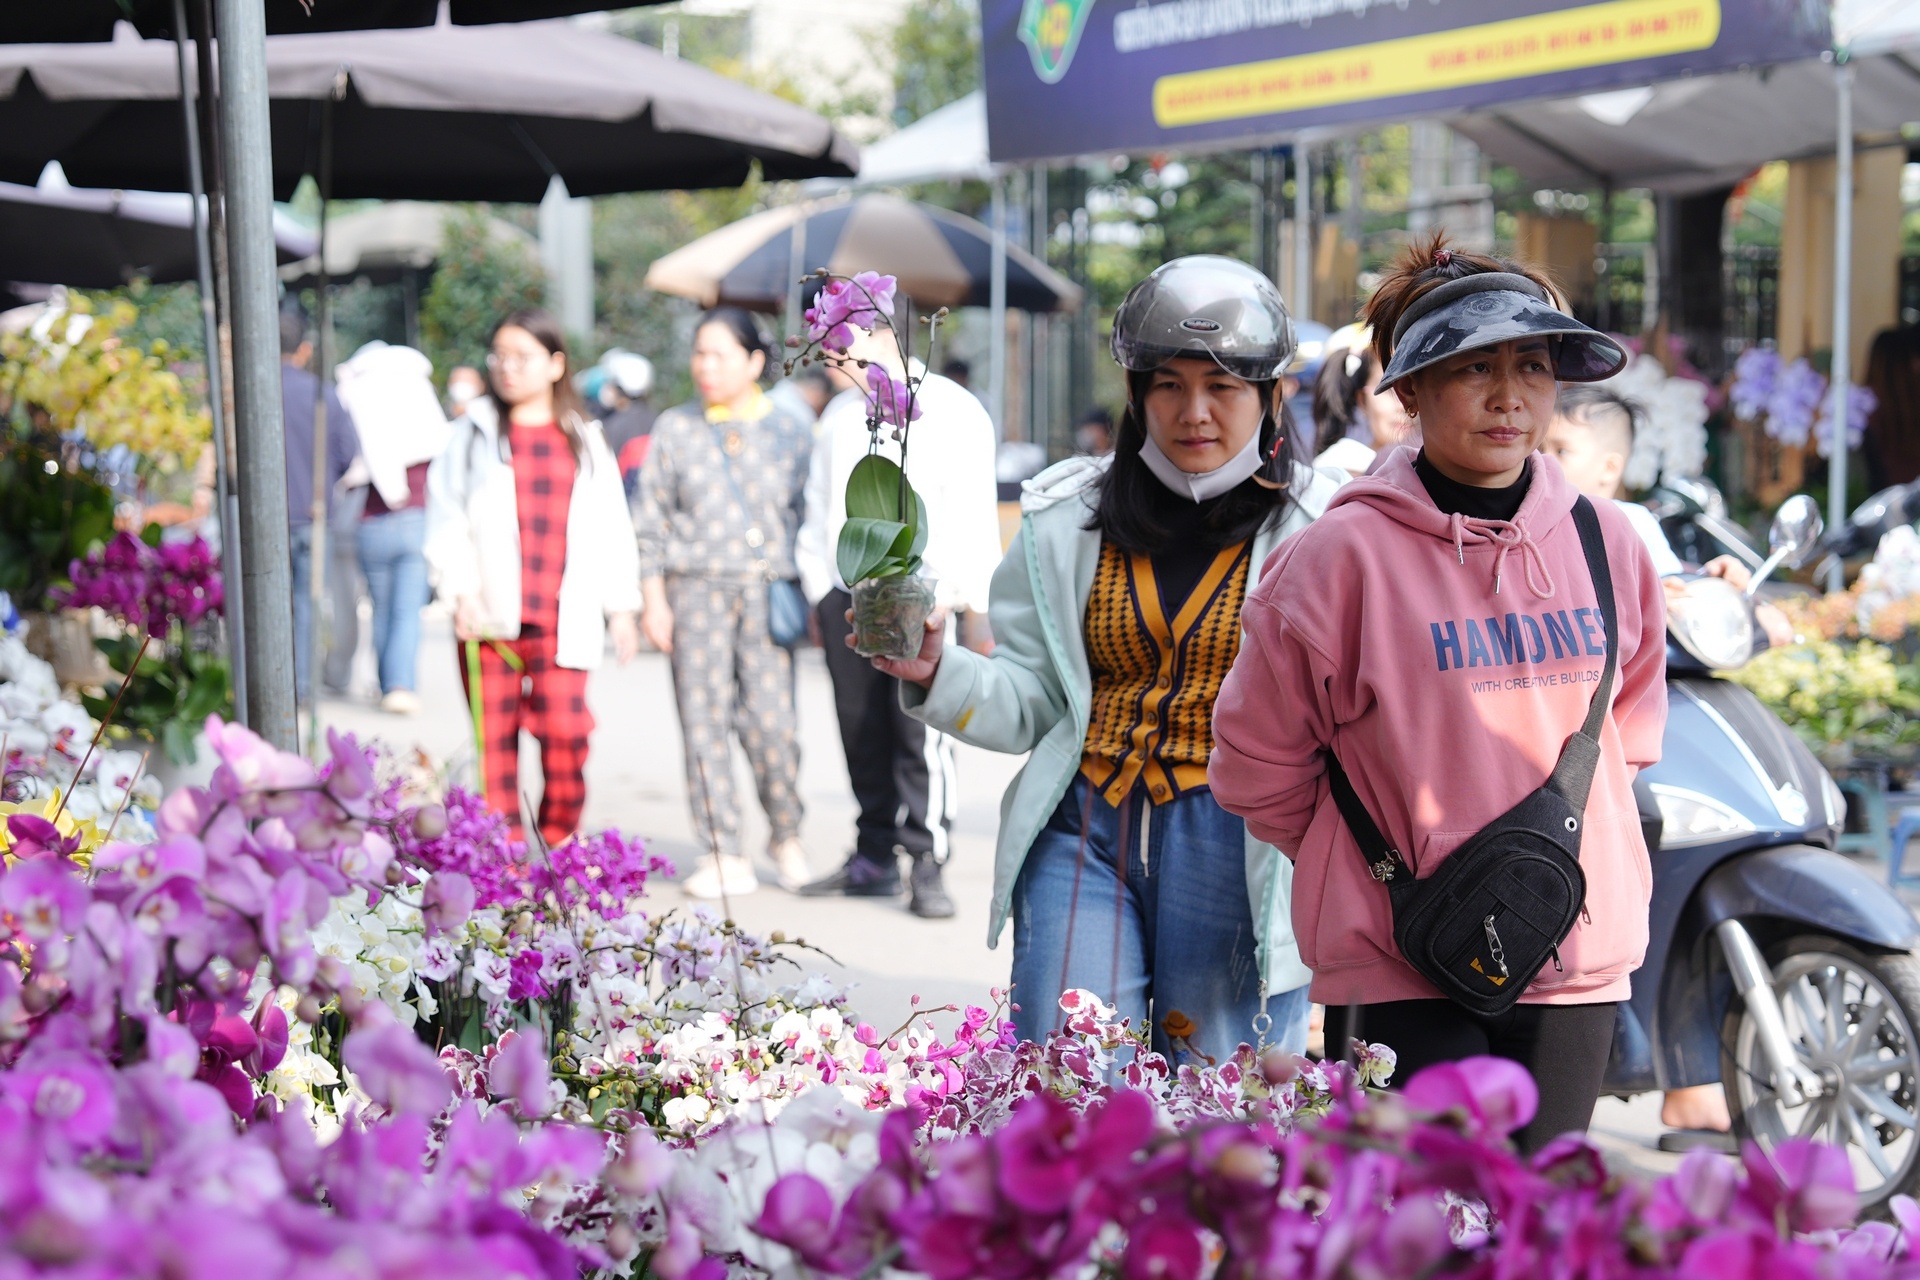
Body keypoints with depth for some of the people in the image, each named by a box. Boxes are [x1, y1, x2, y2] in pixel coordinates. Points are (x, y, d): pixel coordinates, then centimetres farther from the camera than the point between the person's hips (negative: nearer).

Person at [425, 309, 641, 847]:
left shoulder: (585, 440, 14)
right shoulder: (475, 433, 9)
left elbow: (610, 527, 16)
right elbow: (445, 517, 6)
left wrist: (620, 606, 13)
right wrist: (460, 591, -6)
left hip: (562, 619, 0)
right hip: (490, 616, 0)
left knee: (565, 729, -13)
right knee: (495, 739, 0)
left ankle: (560, 842, 7)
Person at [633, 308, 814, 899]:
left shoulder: (788, 430, 8)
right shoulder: (675, 429, 9)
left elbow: (810, 515, 10)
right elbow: (651, 521, 10)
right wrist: (654, 599, 2)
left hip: (769, 592, -1)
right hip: (696, 589, 1)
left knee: (772, 719, -8)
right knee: (705, 721, -2)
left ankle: (786, 837, 14)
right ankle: (723, 855, 6)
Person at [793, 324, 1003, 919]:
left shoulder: (951, 410, 1)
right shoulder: (840, 414, 21)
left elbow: (972, 508, -4)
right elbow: (819, 506, 25)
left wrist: (964, 594, -12)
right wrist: (818, 588, 18)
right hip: (847, 596, 6)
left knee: (922, 734, -10)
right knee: (862, 733, 7)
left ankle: (926, 864, -5)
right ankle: (874, 857, 15)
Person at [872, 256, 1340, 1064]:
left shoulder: (1318, 528, 0)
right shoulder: (1068, 516, 9)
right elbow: (1033, 703, 10)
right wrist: (937, 674, -8)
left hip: (1237, 848, -2)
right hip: (1086, 835, 2)